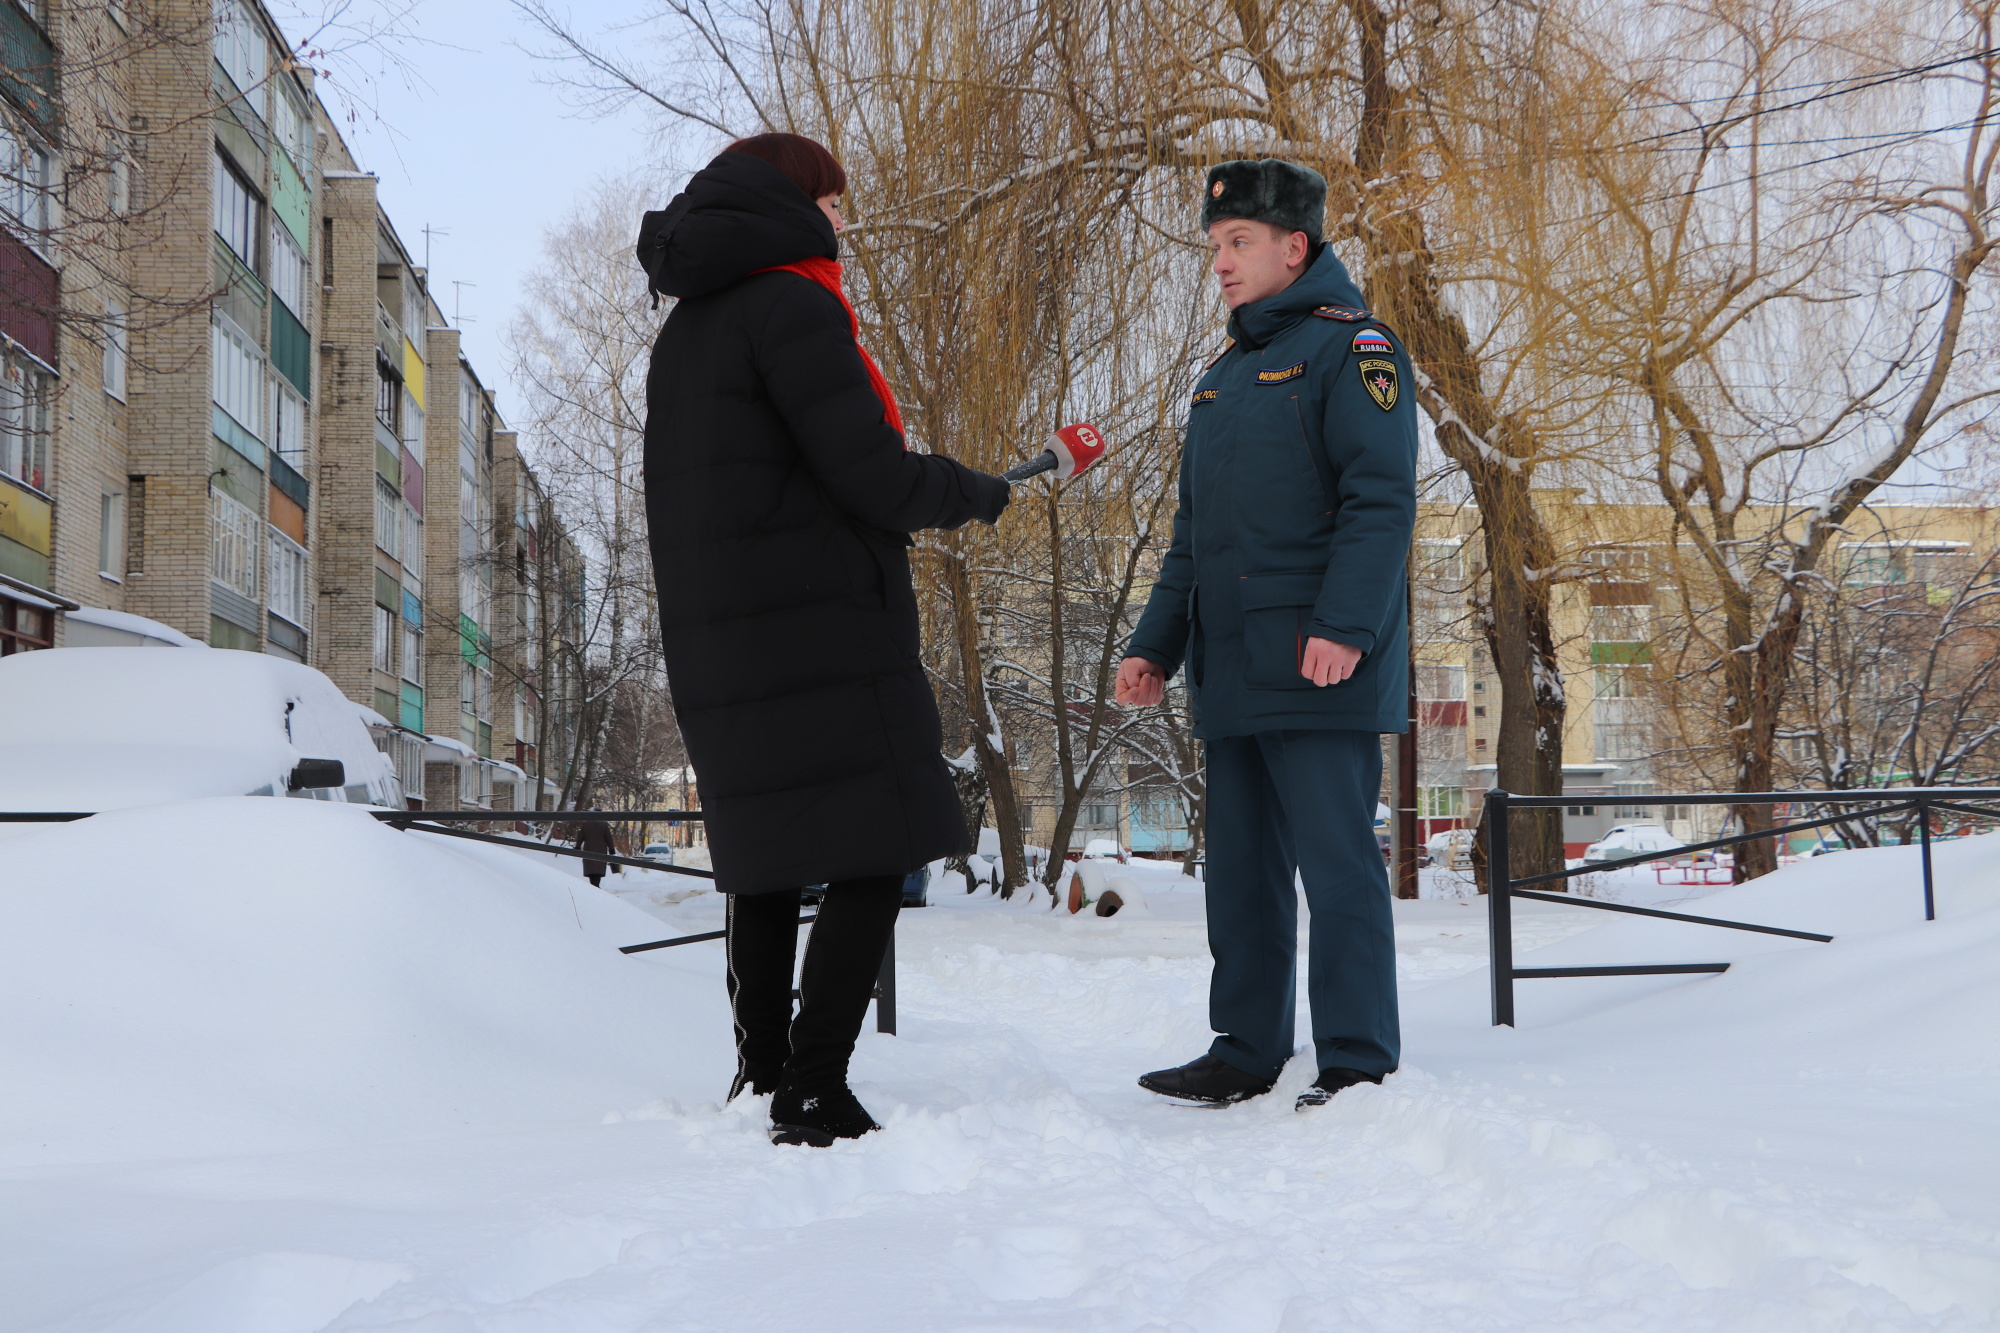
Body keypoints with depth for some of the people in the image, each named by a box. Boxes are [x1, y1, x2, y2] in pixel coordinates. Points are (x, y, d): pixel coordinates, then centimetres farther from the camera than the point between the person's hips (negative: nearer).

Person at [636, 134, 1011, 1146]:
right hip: (820, 632, -9)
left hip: (718, 644, 9)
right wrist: (973, 493, 3)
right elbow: (870, 472, -16)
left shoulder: (685, 328, 19)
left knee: (766, 869, 14)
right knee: (872, 860, -6)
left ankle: (761, 1082, 19)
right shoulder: (790, 304, -9)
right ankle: (813, 1095, -9)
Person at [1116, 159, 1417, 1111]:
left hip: (1320, 672, -8)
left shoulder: (1349, 348, -3)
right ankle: (1246, 1052, 19)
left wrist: (1345, 624, -24)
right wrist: (1156, 644, 17)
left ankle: (1357, 1064, 0)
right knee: (1243, 870, 11)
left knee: (1336, 863, -6)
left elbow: (1382, 501, -14)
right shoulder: (1224, 379, 22)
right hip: (1232, 673, 8)